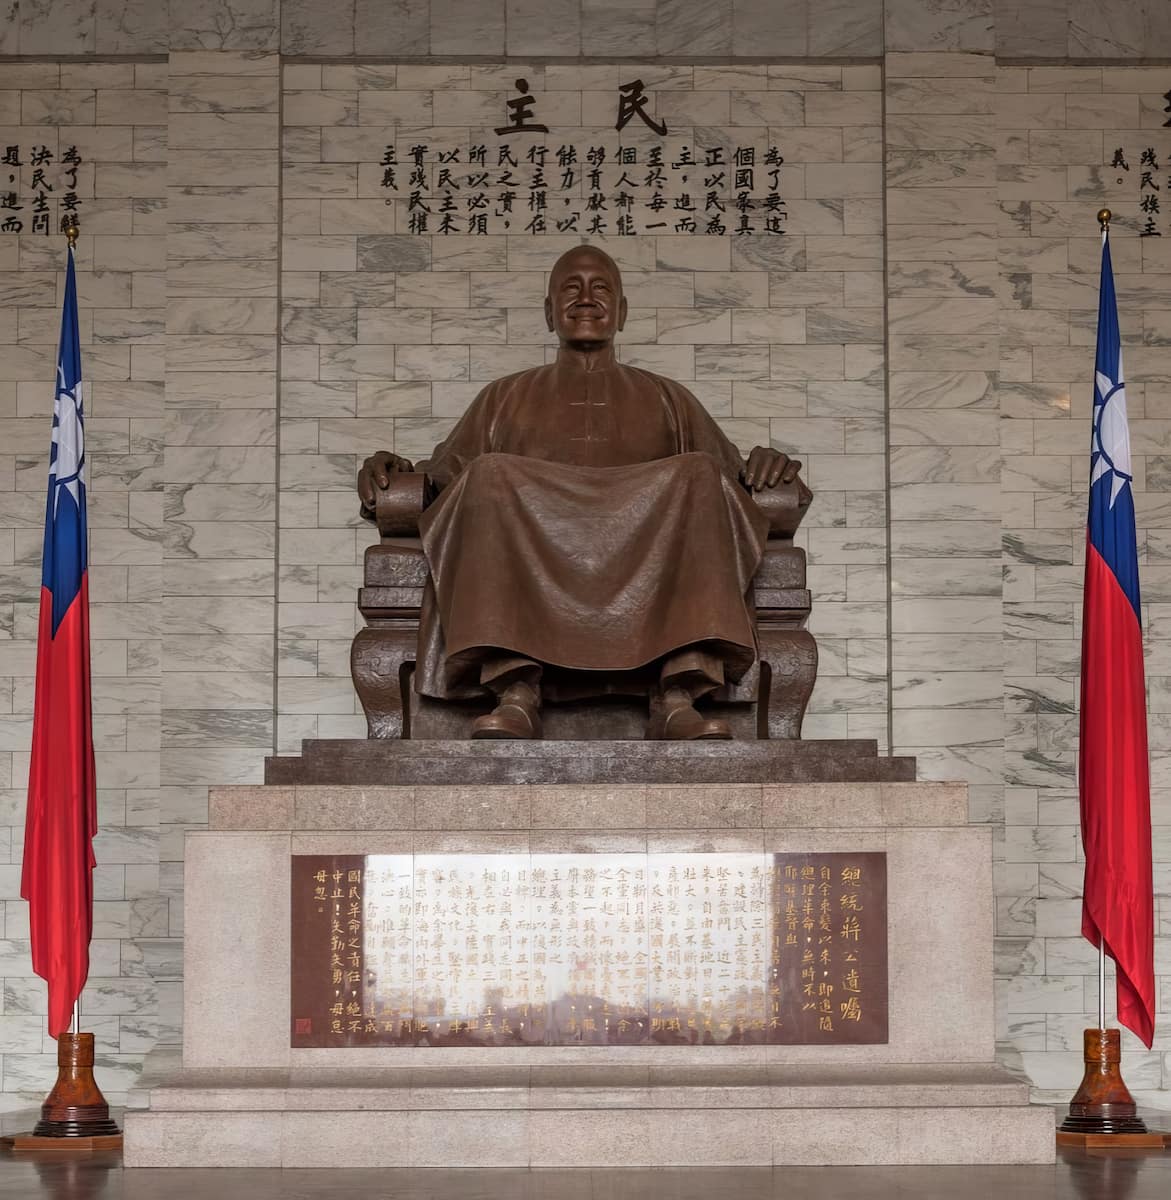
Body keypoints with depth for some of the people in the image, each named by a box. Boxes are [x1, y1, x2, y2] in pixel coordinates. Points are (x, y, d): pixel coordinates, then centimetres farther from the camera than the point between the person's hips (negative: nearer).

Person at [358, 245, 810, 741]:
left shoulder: (667, 399, 32)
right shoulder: (505, 398, 33)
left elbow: (731, 474, 23)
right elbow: (442, 473, 23)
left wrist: (765, 465, -1)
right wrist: (390, 472, 1)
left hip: (648, 566, 0)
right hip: (529, 565, 0)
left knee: (698, 475, -29)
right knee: (490, 477, -30)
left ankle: (678, 700, -44)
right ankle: (516, 695, -45)